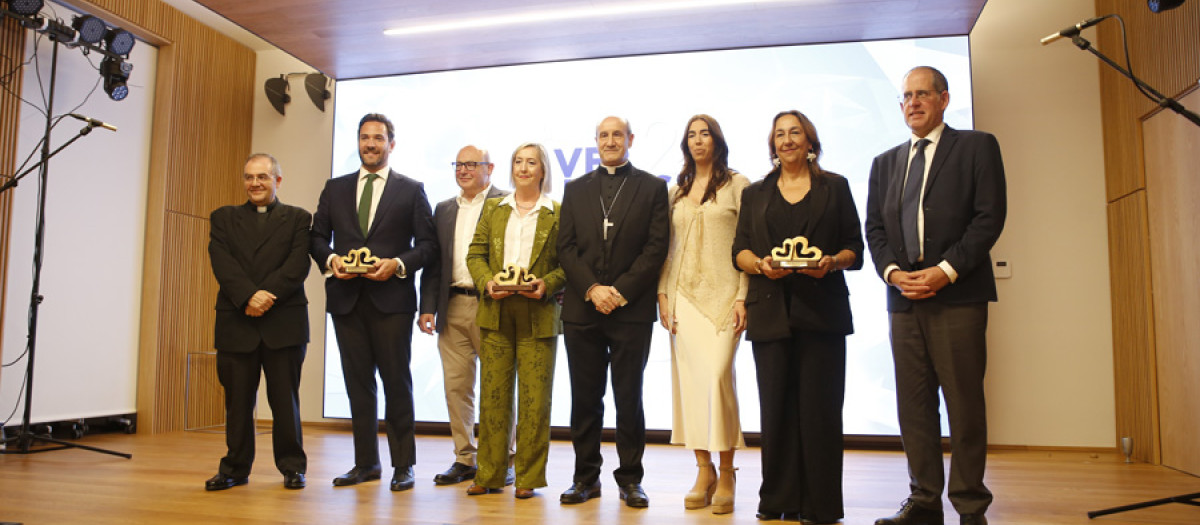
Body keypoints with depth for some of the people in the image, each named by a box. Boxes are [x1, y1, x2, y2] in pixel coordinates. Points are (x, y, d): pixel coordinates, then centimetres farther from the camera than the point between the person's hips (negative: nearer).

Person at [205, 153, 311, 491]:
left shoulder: (298, 219, 9)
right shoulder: (223, 218, 14)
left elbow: (298, 266, -4)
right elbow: (222, 263, -1)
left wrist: (267, 297, -16)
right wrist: (249, 296, -16)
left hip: (283, 322, -2)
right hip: (235, 323, 2)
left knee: (285, 398, 3)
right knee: (237, 400, 7)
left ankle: (292, 466, 13)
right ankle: (235, 468, 19)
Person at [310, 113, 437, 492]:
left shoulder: (411, 190, 5)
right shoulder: (335, 189, 14)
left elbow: (427, 244, 1)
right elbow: (317, 237, 13)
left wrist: (398, 264, -14)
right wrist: (330, 259, -7)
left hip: (391, 299, -3)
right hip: (346, 299, 4)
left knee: (396, 382, 0)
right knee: (358, 382, 9)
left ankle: (403, 465, 10)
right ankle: (366, 463, 19)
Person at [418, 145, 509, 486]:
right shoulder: (444, 210, 17)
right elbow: (433, 262, 15)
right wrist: (427, 307, 8)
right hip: (452, 308, 6)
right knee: (456, 385, 8)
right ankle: (464, 459, 19)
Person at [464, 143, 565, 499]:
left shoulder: (559, 214, 4)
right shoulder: (493, 209, 14)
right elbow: (475, 254, 11)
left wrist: (546, 284, -15)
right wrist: (487, 281, -7)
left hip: (538, 315, -3)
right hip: (496, 312, 3)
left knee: (534, 396, 0)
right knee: (493, 393, 6)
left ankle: (528, 477, 11)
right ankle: (491, 474, 16)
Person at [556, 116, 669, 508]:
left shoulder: (652, 187, 6)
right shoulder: (575, 189, 14)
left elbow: (656, 247, -2)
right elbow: (566, 247, 6)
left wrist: (621, 291, -11)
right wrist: (592, 289, -8)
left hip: (632, 309, -2)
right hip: (582, 309, 2)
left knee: (629, 399, 4)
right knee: (584, 399, 7)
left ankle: (630, 478, 16)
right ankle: (586, 476, 19)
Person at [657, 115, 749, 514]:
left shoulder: (737, 185, 4)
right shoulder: (676, 191, 16)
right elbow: (667, 247, 15)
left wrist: (743, 297, -9)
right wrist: (662, 294, 5)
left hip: (723, 295, -4)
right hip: (684, 295, 4)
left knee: (717, 374, -14)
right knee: (688, 379, 0)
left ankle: (726, 472, 0)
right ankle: (703, 471, 10)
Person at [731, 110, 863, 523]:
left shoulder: (835, 187, 13)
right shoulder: (755, 194, 18)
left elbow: (854, 248, 8)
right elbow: (739, 250, 11)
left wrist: (833, 262, -13)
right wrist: (761, 264, -10)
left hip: (822, 311, -1)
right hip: (770, 312, 2)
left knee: (819, 406, -3)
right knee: (776, 406, 1)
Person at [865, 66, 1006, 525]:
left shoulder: (977, 147, 6)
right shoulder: (885, 163, 20)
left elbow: (989, 217, -4)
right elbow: (874, 228, 14)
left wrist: (945, 271, -13)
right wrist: (893, 272, -4)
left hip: (958, 295, -4)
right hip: (904, 297, 4)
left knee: (964, 402, -1)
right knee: (913, 403, 5)